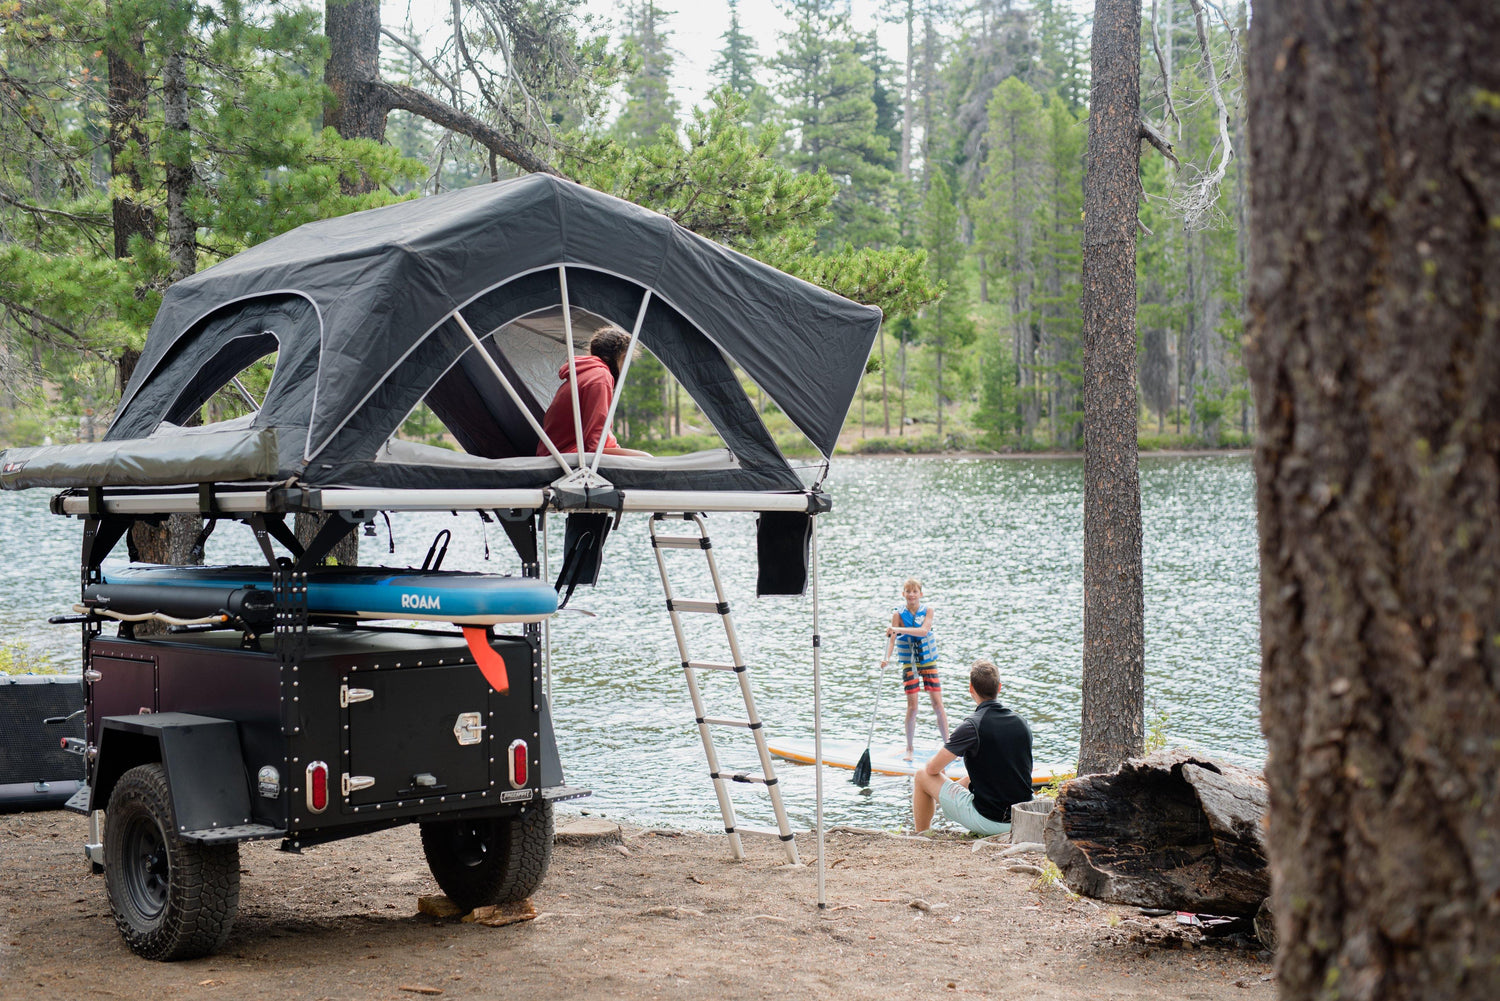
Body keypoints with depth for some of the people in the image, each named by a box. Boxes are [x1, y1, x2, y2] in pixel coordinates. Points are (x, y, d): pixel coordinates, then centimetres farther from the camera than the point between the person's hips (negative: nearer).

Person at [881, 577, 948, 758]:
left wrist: (899, 629, -33)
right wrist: (887, 657, -30)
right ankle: (909, 748, 9)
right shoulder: (898, 614, -6)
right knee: (912, 705, -4)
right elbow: (892, 637, -13)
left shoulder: (928, 611, -5)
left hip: (929, 662, 1)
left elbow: (923, 631, -22)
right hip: (909, 664, -1)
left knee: (938, 704, -1)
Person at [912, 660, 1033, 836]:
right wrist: (960, 783, 27)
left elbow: (932, 768, -7)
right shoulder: (1022, 724, 4)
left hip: (986, 821, -6)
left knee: (922, 776, 11)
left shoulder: (971, 727, -16)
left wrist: (932, 761, 17)